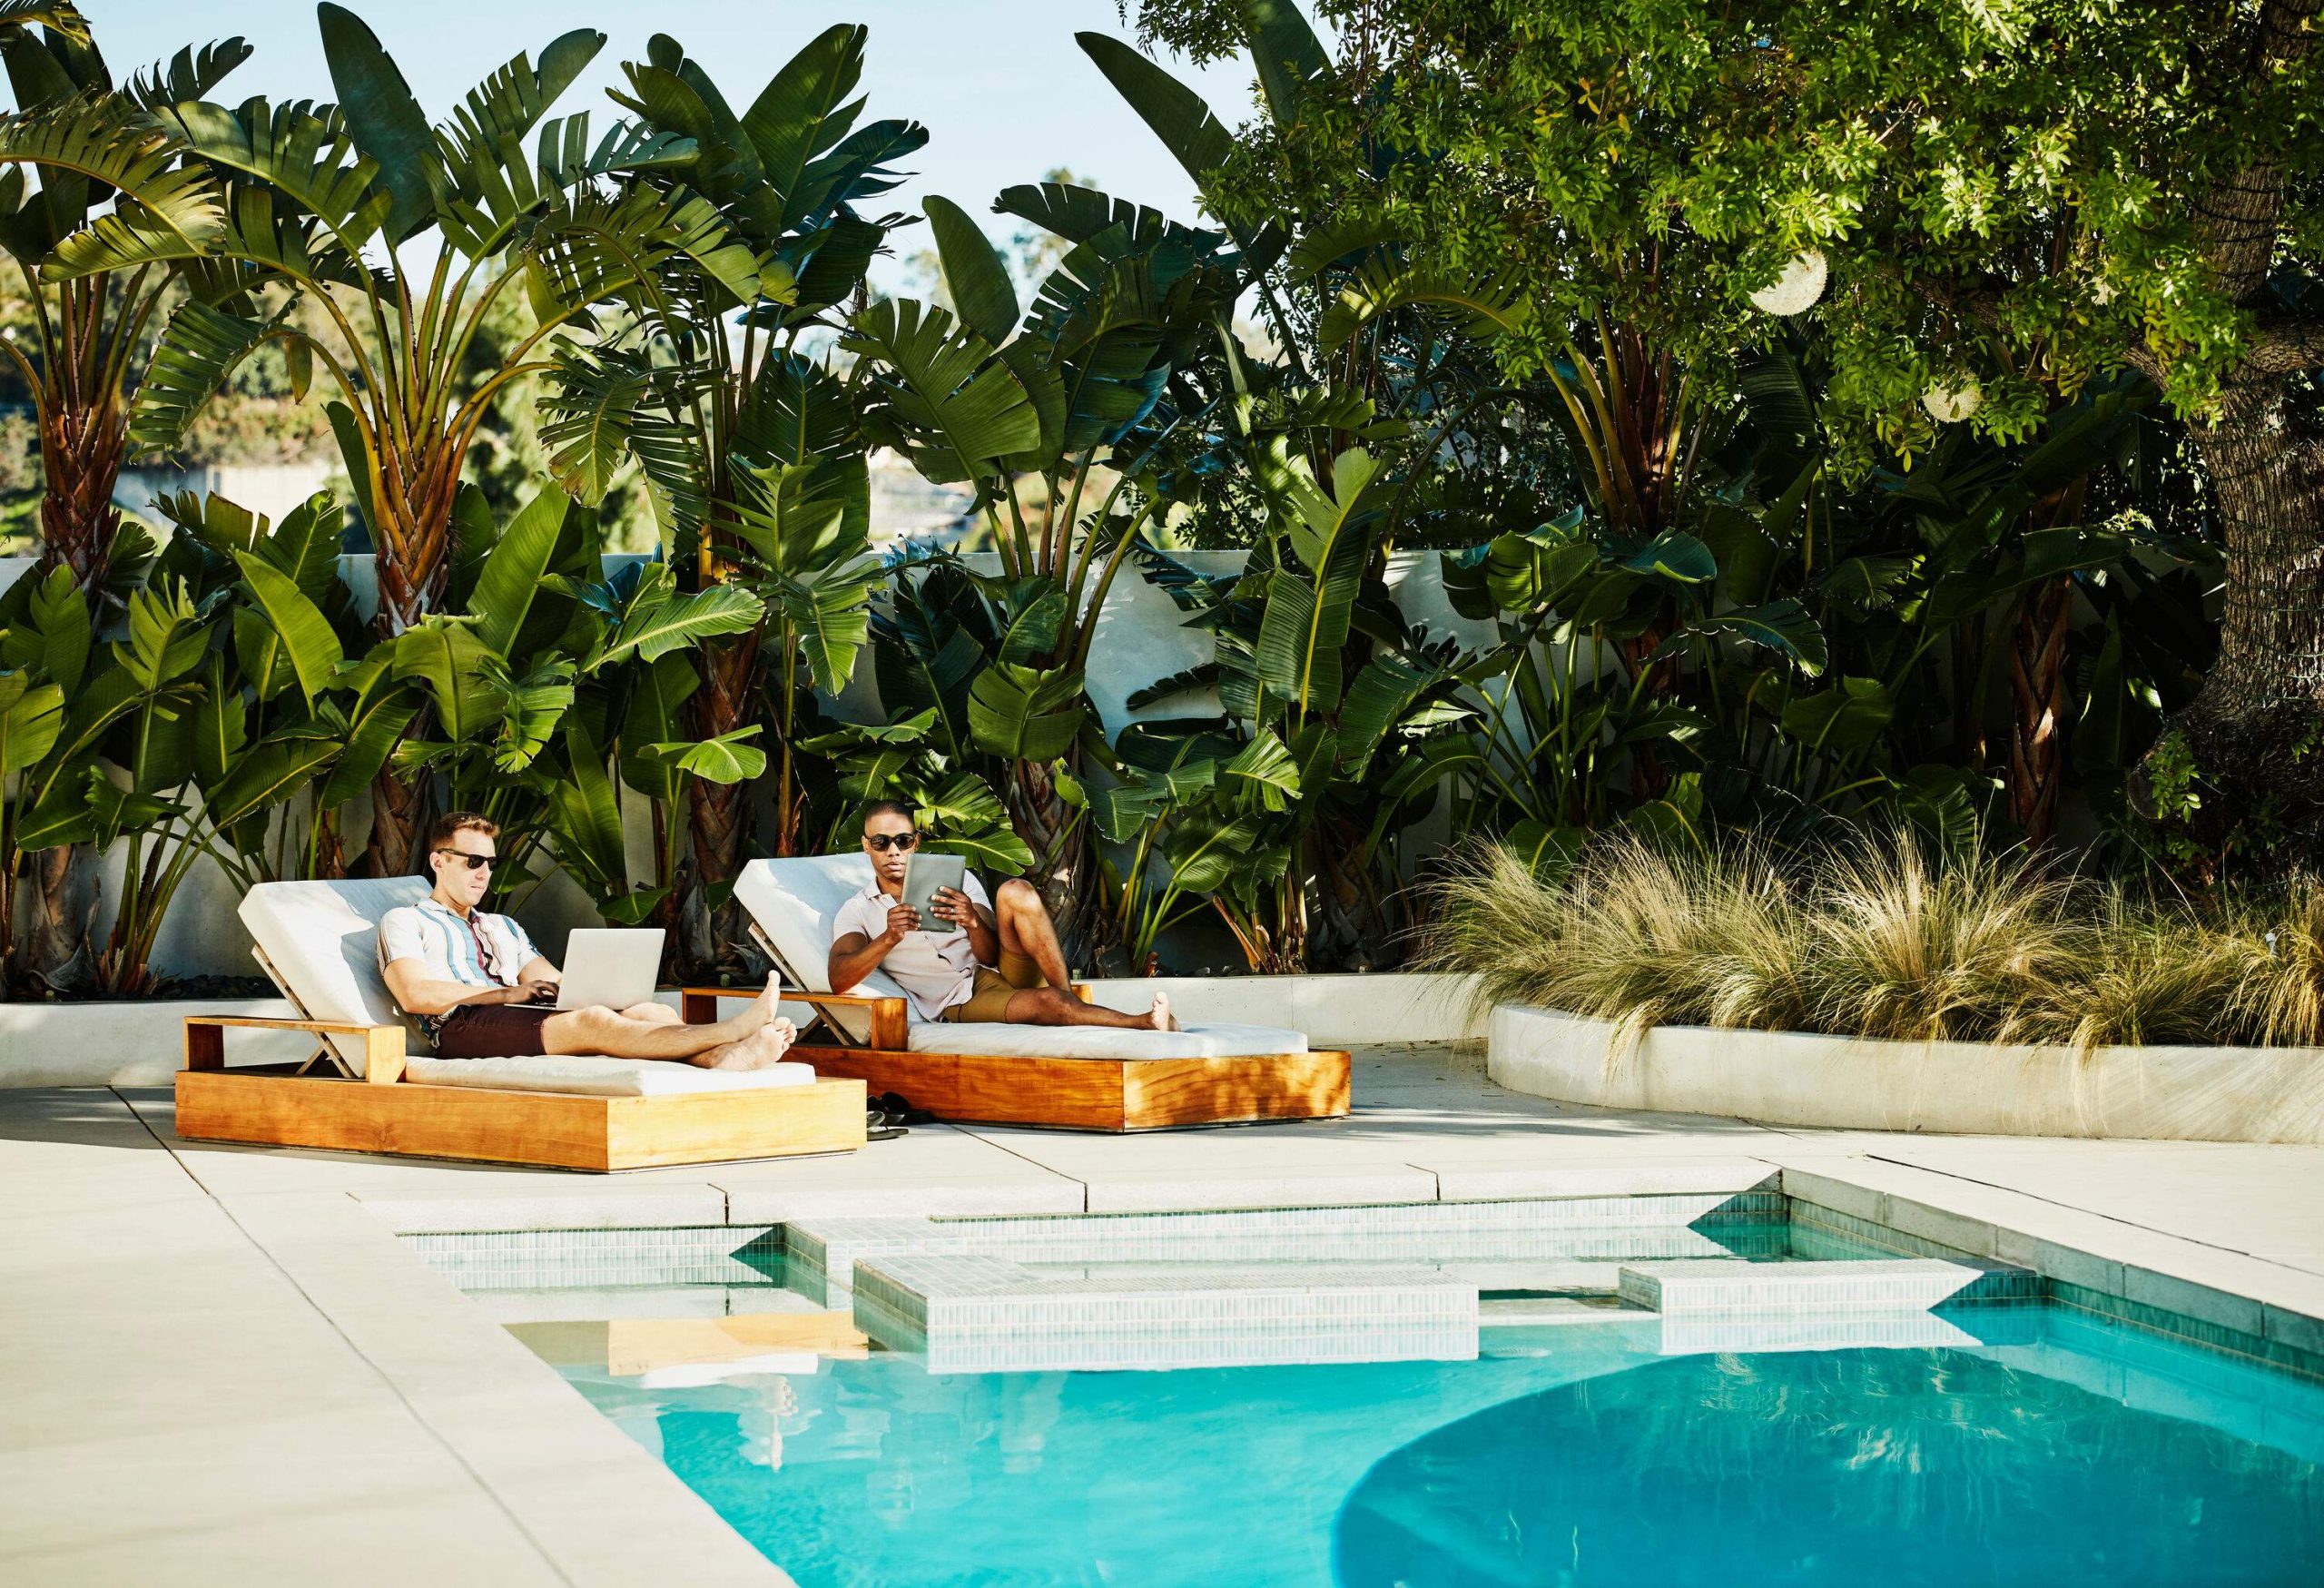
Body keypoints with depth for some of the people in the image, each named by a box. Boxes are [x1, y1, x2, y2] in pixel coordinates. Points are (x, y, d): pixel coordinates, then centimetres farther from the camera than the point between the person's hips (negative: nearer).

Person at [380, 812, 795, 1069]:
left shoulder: (503, 927, 36)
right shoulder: (404, 922, 15)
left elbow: (553, 985, 22)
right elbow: (415, 995, -5)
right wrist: (507, 993, -9)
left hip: (525, 1017, 7)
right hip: (462, 1025, -7)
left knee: (650, 1013, -22)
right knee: (592, 1022, -34)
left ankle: (728, 1058, -54)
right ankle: (734, 1030, -48)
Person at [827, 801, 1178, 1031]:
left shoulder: (955, 879, 17)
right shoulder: (856, 913, 10)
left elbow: (991, 955, 5)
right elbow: (839, 979, -10)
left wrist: (973, 922, -19)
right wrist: (889, 938, -27)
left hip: (1003, 972, 3)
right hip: (961, 1004, -3)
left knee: (1015, 891, -24)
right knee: (1046, 1003, -34)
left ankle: (1069, 998, -32)